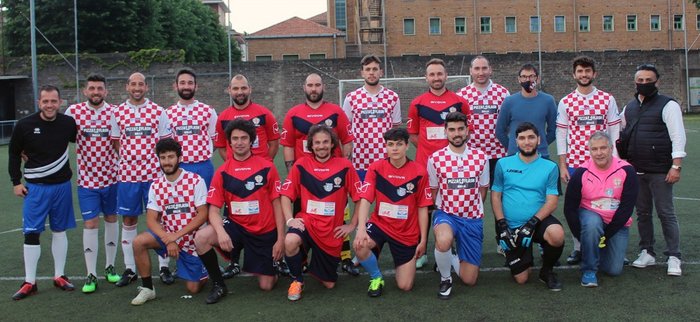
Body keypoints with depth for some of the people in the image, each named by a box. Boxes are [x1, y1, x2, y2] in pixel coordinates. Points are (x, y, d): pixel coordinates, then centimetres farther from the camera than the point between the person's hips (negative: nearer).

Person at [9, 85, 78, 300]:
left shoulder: (68, 123, -5)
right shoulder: (24, 126, -9)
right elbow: (14, 154, 3)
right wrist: (16, 182, -1)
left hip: (62, 186, 2)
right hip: (35, 187, -2)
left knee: (59, 231, 10)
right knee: (31, 233, 0)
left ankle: (59, 276, 22)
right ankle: (29, 282, 9)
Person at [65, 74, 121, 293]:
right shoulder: (74, 111, -3)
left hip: (111, 176, 1)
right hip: (86, 178, -1)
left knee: (111, 219, 11)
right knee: (90, 223, -2)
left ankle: (110, 267, 26)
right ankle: (91, 275, 6)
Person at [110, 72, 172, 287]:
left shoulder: (158, 112, 2)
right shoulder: (117, 113, 7)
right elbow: (115, 142, 13)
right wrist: (130, 156, 3)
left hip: (154, 174, -2)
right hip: (127, 174, 2)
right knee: (128, 220, 7)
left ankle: (164, 266, 13)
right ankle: (130, 269, 18)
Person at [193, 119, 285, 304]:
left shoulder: (267, 168, -7)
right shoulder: (222, 172, -4)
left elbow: (276, 204, -3)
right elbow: (214, 209, -6)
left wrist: (280, 238, -7)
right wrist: (221, 232, -27)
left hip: (265, 232, -1)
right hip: (235, 226, 1)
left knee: (266, 286, -1)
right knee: (201, 238, -26)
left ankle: (271, 270, 37)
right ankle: (218, 285, -5)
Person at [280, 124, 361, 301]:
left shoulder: (345, 166, -5)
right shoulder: (301, 165, -2)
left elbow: (360, 197, 1)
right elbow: (286, 194, 0)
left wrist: (352, 225, -1)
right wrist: (289, 219, -12)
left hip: (332, 230, 1)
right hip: (306, 221, -1)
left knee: (329, 284, 8)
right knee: (290, 242, -37)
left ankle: (317, 265, 45)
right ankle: (297, 280, -6)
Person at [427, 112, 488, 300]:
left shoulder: (481, 158, -1)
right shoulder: (435, 158, -6)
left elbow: (482, 189, 12)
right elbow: (433, 190, 6)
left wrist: (472, 209, 8)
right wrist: (443, 213, 0)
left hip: (473, 218, 2)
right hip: (446, 214, -2)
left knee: (469, 280, 2)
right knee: (443, 241, -40)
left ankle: (457, 257, 37)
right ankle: (445, 279, -8)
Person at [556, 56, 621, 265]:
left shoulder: (607, 99, 5)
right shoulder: (565, 102, 5)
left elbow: (615, 132, 6)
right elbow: (561, 136, 5)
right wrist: (562, 166, 0)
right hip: (575, 164, 0)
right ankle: (578, 248, 15)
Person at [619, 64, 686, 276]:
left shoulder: (667, 105, -4)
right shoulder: (629, 108, 14)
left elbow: (678, 137, -10)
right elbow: (619, 135, 21)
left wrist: (676, 166, -16)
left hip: (659, 171, -6)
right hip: (636, 171, 6)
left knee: (666, 214, -2)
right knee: (642, 213, 11)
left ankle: (673, 258, 6)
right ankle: (647, 253, 21)